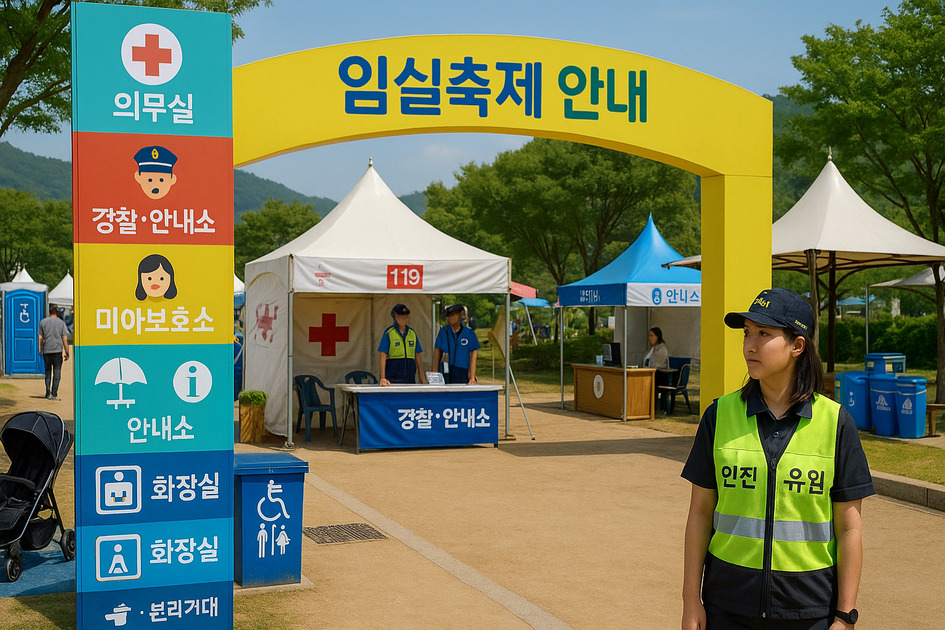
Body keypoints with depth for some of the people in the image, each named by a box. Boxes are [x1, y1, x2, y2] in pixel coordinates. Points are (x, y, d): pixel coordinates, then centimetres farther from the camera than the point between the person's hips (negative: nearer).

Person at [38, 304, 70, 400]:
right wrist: (67, 353, 5)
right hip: (57, 350, -2)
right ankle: (54, 394, -8)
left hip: (46, 350, 2)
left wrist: (40, 350, 14)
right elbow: (65, 339, 0)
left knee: (48, 371, 14)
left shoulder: (43, 322, 7)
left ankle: (48, 393, 11)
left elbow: (40, 338, 5)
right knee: (57, 372, -1)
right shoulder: (61, 323, 2)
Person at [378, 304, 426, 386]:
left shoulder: (413, 333, 12)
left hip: (410, 379, 4)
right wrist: (383, 378, -15)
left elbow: (418, 357, 12)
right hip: (393, 379, -4)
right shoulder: (389, 332, -1)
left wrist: (423, 379, 6)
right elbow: (383, 356, -6)